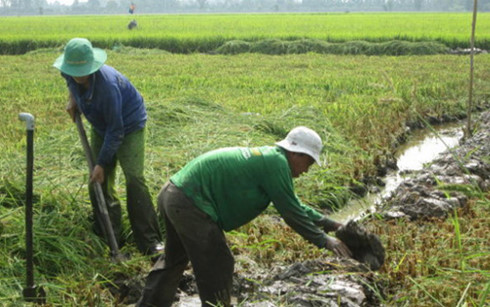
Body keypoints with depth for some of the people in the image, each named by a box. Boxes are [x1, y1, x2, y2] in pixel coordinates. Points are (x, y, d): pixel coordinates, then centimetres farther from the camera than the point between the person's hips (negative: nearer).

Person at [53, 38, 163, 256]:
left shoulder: (107, 84, -38)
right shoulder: (68, 72, -17)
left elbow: (115, 131, -32)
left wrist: (102, 164, -27)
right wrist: (72, 98, 2)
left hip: (129, 125, -7)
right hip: (101, 127, 7)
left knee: (134, 178, -19)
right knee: (99, 181, 4)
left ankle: (150, 240, -17)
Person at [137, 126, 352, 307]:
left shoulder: (267, 156, 17)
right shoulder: (277, 163, -12)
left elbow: (293, 204, 26)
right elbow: (290, 212, -10)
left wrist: (328, 223, 27)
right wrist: (323, 241, 0)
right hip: (190, 204, -11)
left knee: (174, 258, 26)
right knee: (217, 266, 0)